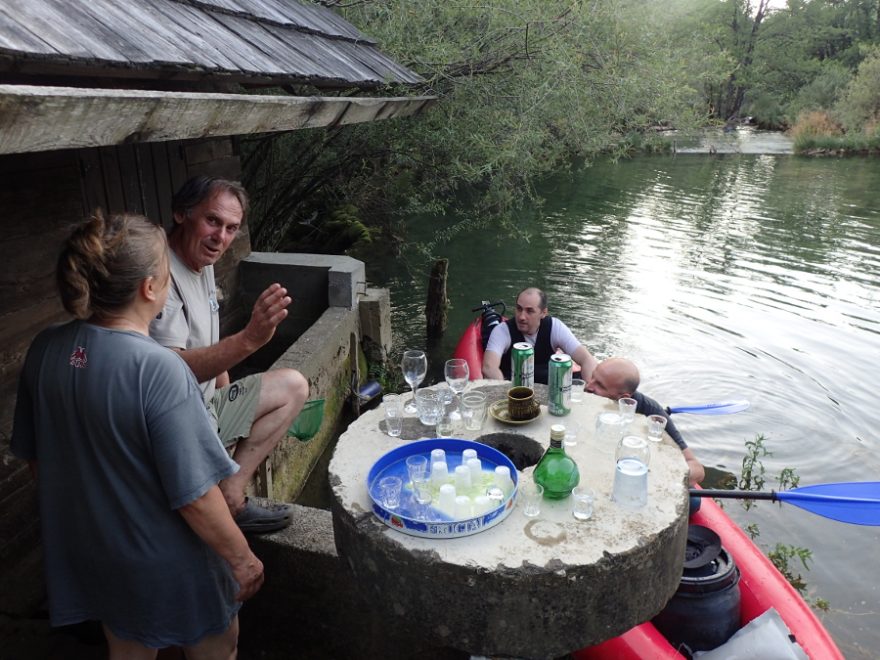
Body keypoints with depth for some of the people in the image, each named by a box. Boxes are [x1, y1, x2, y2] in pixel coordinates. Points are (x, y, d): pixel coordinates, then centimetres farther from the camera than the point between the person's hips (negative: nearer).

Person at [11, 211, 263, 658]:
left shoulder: (45, 349, -11)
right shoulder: (159, 370, -32)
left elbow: (31, 455, 3)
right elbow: (194, 497, -27)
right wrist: (243, 559, -12)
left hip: (87, 552, 6)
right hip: (167, 568, -6)